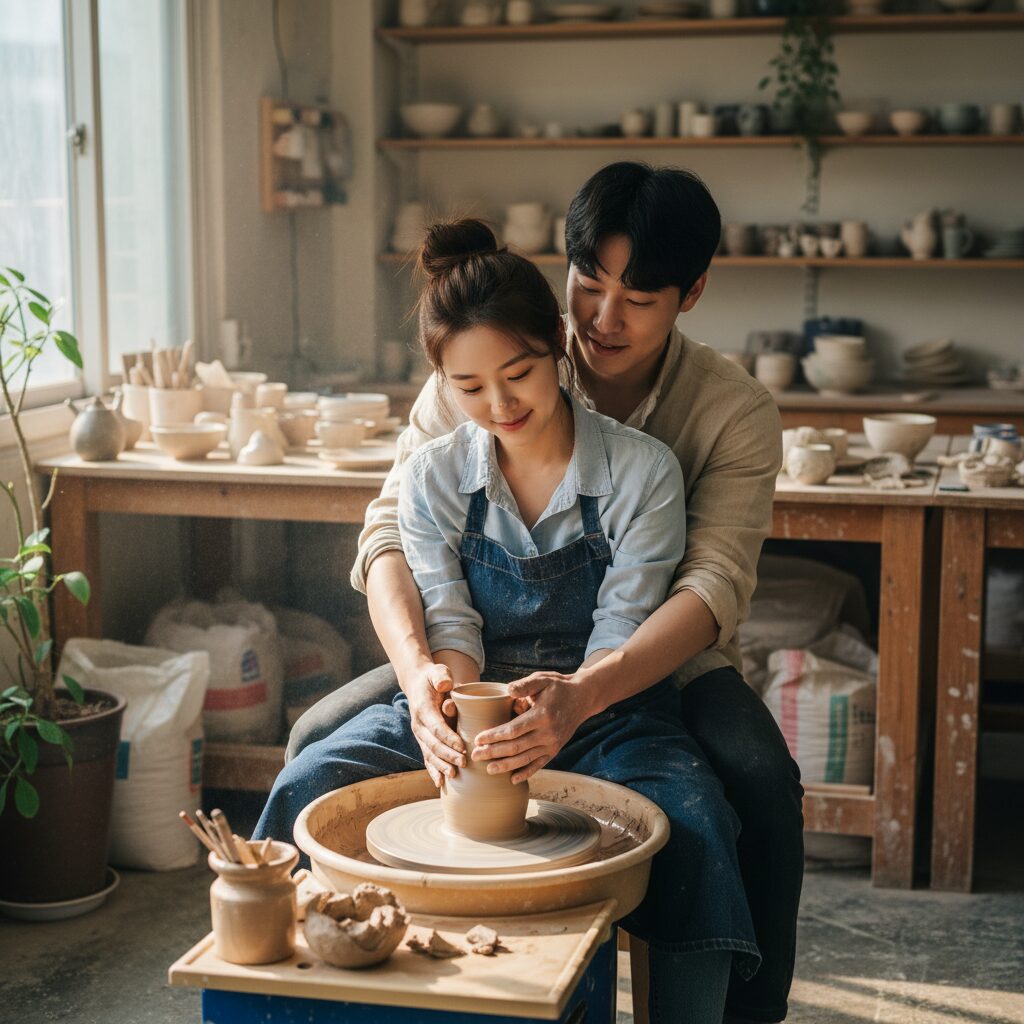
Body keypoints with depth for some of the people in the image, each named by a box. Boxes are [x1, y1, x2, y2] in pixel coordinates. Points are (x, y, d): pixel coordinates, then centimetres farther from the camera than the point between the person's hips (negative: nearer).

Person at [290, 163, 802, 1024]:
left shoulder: (736, 412, -14)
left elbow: (715, 583, -27)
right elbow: (393, 532, -16)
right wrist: (417, 669, -38)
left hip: (661, 663, -1)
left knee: (760, 783, -33)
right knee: (321, 744, -18)